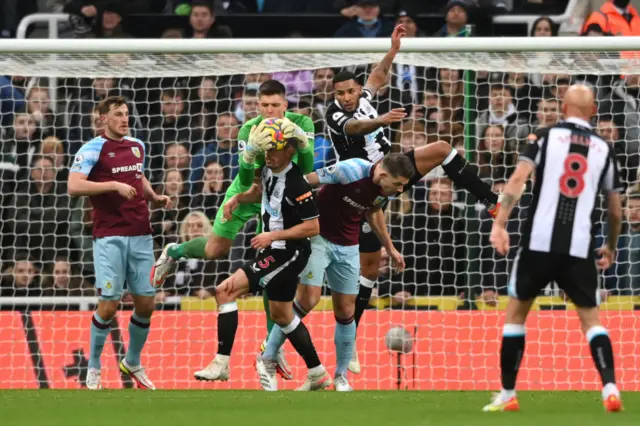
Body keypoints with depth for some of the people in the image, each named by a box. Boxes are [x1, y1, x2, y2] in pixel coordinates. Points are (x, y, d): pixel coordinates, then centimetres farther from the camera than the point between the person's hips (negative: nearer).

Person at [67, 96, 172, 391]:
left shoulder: (137, 146, 13)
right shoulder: (93, 149, -7)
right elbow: (74, 186, -19)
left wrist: (154, 198, 13)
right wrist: (114, 185, -23)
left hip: (140, 235, 6)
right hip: (109, 236, -6)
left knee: (146, 303, 4)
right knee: (109, 303, -8)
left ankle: (132, 363, 24)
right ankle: (93, 369, 9)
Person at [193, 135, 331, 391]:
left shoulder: (295, 184, -24)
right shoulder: (269, 169, 1)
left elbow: (313, 227, -22)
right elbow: (261, 192, 24)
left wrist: (274, 236, -21)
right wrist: (238, 198, 4)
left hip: (289, 253, -10)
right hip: (275, 251, 10)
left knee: (225, 291, -17)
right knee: (281, 315, 21)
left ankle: (221, 363, -16)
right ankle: (318, 374, 31)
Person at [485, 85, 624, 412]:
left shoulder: (546, 137, 5)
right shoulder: (603, 148, 11)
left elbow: (517, 179, -9)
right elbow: (615, 211, 16)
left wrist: (499, 224, -13)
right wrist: (610, 247, 32)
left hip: (539, 241, -1)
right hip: (579, 247, 1)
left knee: (516, 312, 14)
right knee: (590, 317, 10)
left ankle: (507, 395, 15)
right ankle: (610, 388, -10)